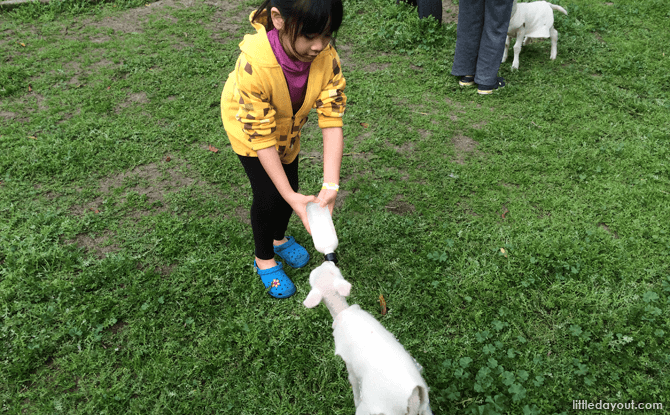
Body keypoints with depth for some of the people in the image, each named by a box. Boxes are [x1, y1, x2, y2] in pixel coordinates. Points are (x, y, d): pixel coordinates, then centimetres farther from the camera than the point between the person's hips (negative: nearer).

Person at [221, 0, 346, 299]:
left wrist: (330, 186, -39)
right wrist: (291, 197, -37)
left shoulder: (326, 57, -32)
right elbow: (261, 137, -37)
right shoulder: (253, 63, -44)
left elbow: (332, 121, -32)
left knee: (289, 186, 12)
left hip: (289, 124, 4)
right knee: (268, 195, -6)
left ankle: (279, 238, 43)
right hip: (247, 125, -4)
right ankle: (263, 259, 22)